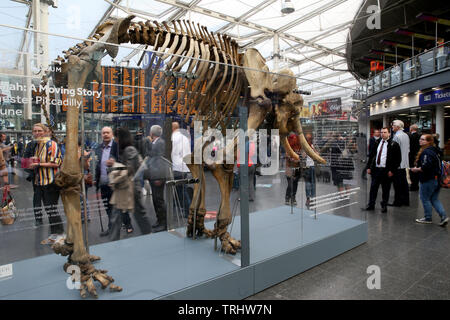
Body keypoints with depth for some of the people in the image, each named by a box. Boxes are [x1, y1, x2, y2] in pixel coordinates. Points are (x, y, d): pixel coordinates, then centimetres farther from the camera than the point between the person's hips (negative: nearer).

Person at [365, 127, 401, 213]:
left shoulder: (394, 144, -4)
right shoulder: (377, 143, 9)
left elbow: (398, 159, -5)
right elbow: (372, 155, 13)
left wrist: (392, 170, -10)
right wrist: (369, 167, 7)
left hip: (386, 170, -4)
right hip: (375, 169, 4)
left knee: (385, 189, 6)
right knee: (373, 187, 8)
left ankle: (384, 206, 20)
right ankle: (371, 205, 18)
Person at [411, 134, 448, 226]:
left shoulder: (426, 152, -19)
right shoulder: (435, 151, 13)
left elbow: (426, 166, -28)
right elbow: (437, 165, 20)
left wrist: (416, 169, -12)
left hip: (428, 180, -10)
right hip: (437, 179, 10)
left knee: (425, 198, 5)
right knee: (434, 199, 16)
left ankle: (428, 218, 15)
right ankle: (443, 216, 9)